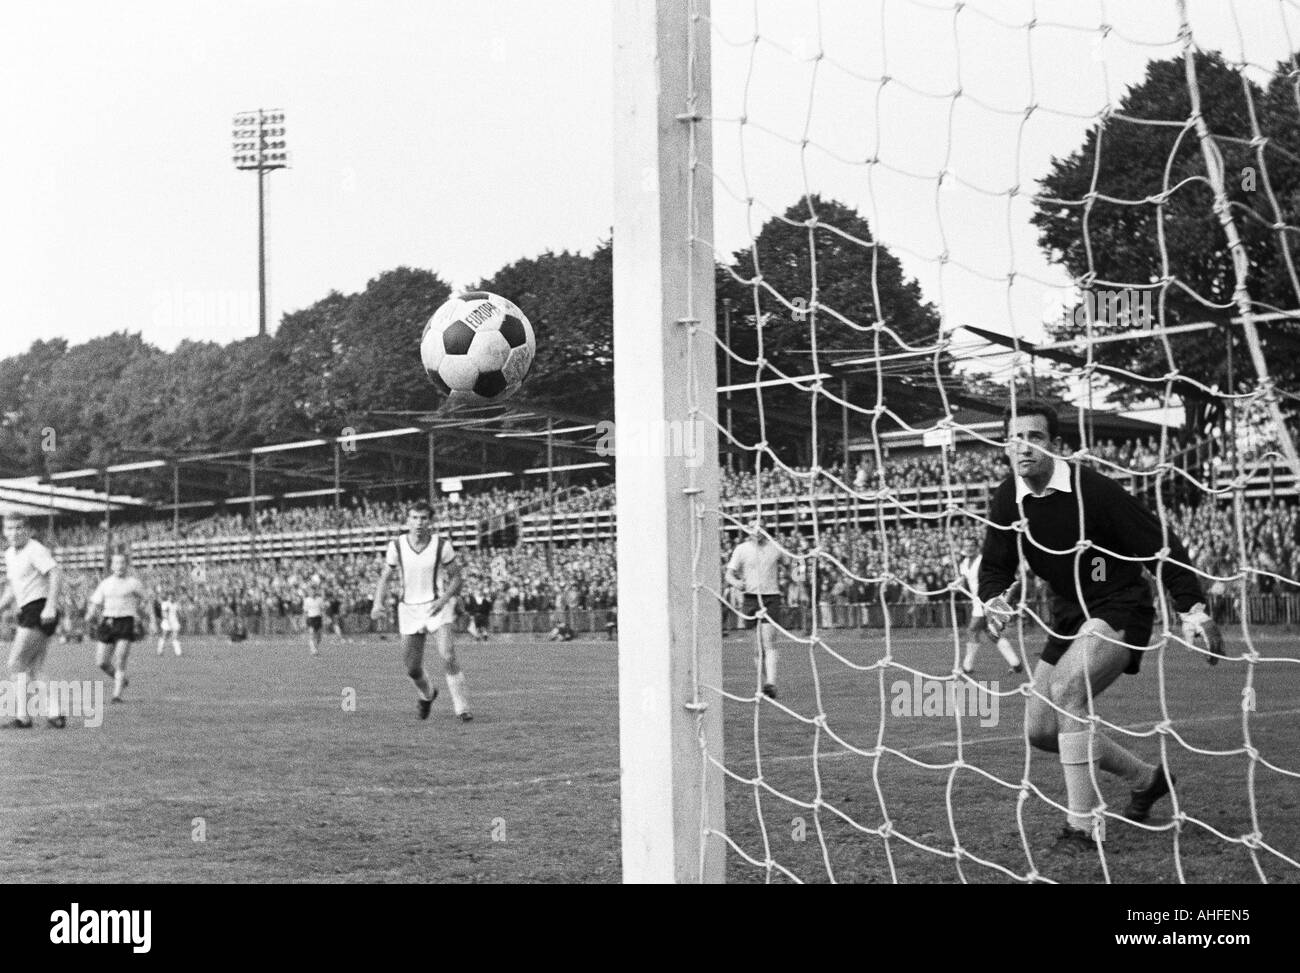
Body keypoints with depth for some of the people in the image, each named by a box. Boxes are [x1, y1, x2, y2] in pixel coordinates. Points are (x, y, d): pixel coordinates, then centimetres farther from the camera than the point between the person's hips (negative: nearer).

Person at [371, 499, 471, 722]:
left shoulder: (442, 545, -9)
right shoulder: (396, 546, -4)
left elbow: (457, 577, 0)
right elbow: (385, 577, 6)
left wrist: (443, 599, -17)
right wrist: (378, 603, -10)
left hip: (437, 606, -2)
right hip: (409, 609, 2)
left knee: (448, 657, -22)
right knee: (412, 668, 6)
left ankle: (462, 708, -13)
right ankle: (427, 695, 39)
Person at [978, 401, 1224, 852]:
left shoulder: (1092, 489, -22)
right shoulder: (1006, 499, -5)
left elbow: (1159, 544, -18)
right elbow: (995, 566, 5)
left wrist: (1192, 609, -23)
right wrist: (994, 600, -18)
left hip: (1119, 609, -8)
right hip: (1069, 615, 8)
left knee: (1067, 688, -31)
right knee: (1040, 731, 7)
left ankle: (1083, 824, -22)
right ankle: (1147, 778, 30)